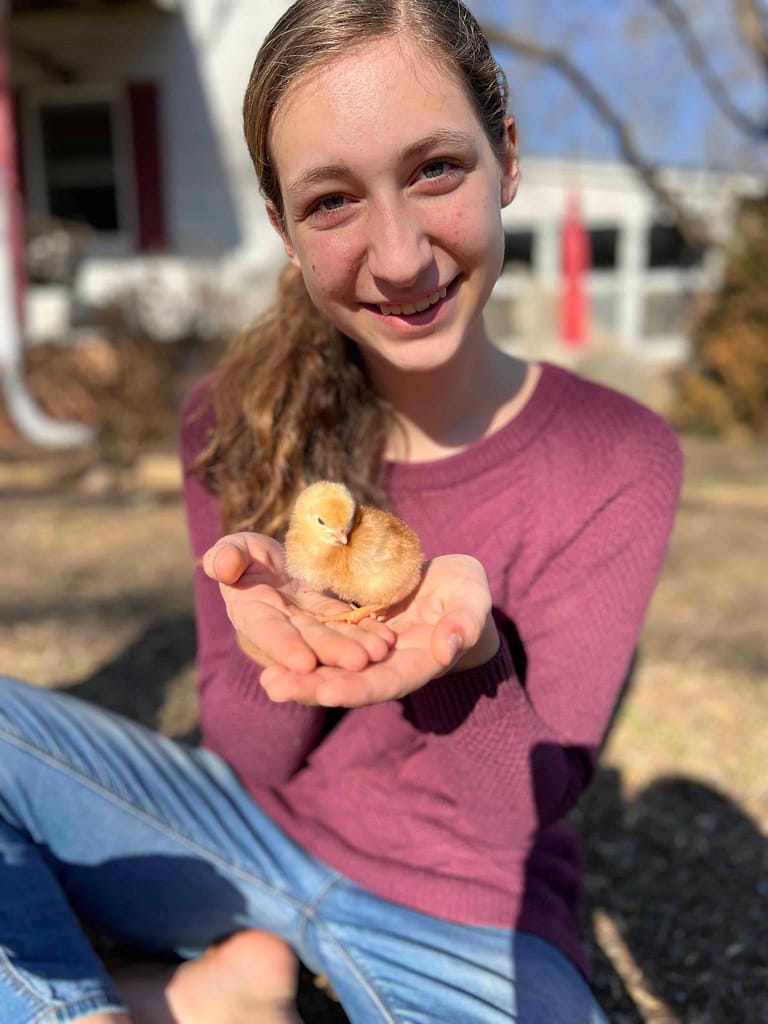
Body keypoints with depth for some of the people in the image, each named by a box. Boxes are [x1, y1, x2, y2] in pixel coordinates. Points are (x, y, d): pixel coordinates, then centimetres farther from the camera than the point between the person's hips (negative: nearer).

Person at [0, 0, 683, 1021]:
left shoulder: (618, 462, -16)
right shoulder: (234, 426, -11)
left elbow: (523, 807, -13)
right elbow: (254, 755, -7)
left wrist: (462, 650, -34)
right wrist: (274, 643, -29)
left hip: (466, 923, 0)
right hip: (260, 838, 2)